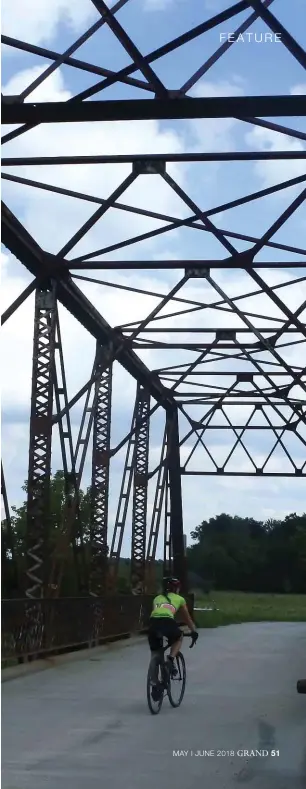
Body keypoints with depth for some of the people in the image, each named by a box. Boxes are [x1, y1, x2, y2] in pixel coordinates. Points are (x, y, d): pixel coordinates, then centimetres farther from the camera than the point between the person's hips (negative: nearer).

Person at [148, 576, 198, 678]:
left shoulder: (157, 598, 34)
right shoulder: (179, 599, 27)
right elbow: (187, 618, 36)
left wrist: (157, 630, 52)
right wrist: (194, 631, 50)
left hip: (153, 622, 3)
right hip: (167, 622, -2)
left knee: (155, 652, 19)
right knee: (179, 638, 30)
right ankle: (171, 659, 7)